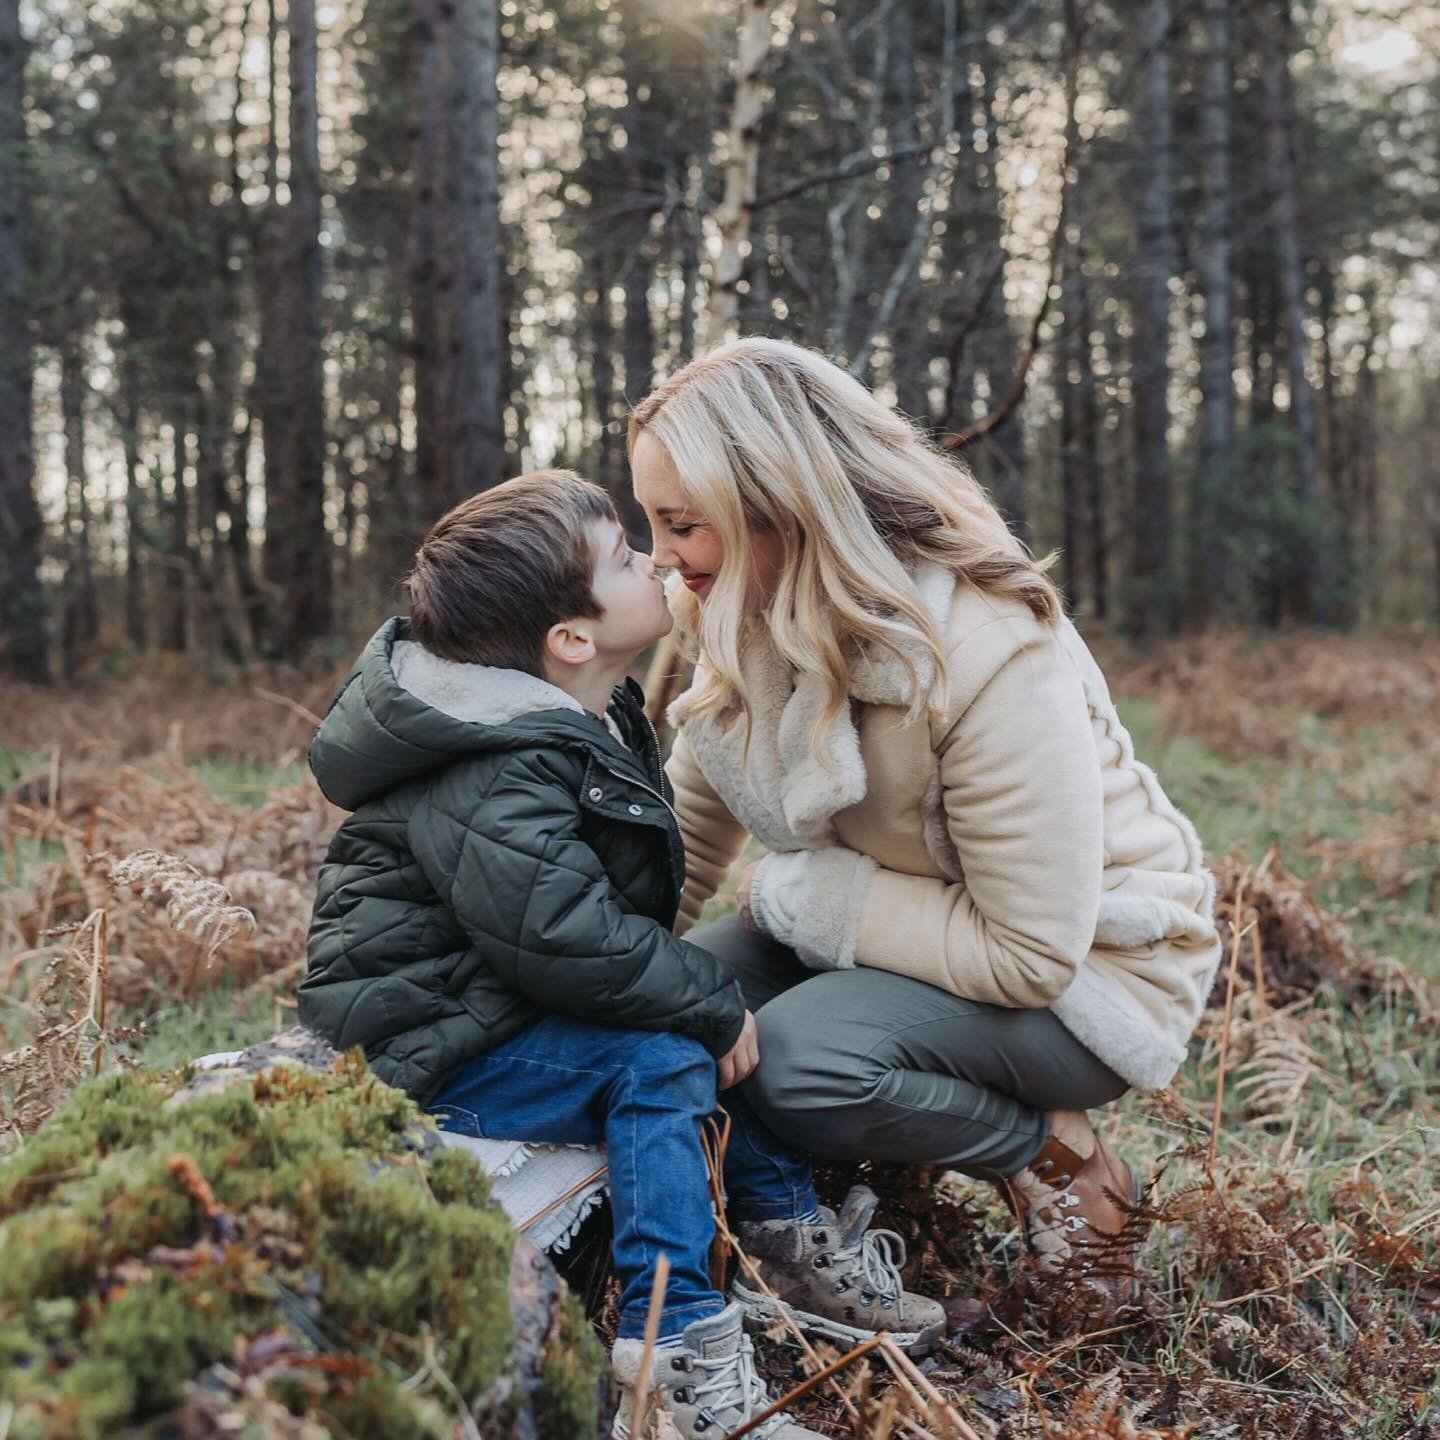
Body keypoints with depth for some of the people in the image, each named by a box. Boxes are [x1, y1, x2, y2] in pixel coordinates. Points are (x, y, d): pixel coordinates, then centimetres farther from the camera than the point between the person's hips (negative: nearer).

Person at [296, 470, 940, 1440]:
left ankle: (796, 1245, 13)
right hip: (426, 1057, -10)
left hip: (499, 1009, 10)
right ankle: (673, 1353, -21)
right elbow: (568, 942, -34)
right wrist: (715, 1003, -22)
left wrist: (714, 996, 2)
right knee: (664, 1058, -24)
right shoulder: (491, 788, -26)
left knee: (720, 1015, 6)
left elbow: (623, 910, 15)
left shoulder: (594, 721, 6)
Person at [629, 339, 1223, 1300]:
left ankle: (1054, 1157, -5)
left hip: (1089, 968, -7)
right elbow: (679, 856, -3)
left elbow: (1033, 952, -29)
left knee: (798, 1057, -31)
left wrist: (803, 896, -25)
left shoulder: (993, 657, -30)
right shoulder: (752, 634, -6)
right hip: (918, 932, 7)